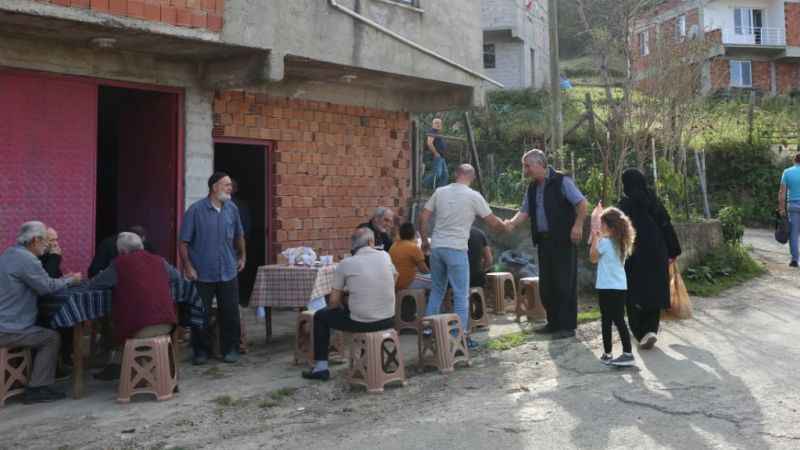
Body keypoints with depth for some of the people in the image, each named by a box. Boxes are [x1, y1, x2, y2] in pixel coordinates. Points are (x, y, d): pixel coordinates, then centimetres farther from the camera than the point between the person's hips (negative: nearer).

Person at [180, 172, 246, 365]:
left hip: (228, 272, 3)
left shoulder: (232, 209, 5)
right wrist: (188, 266, -12)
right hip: (202, 274, -3)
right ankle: (201, 351, 20)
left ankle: (230, 349, 20)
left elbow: (239, 236, 19)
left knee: (230, 313, 6)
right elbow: (184, 242, -7)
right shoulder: (196, 210, -8)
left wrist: (242, 256, 18)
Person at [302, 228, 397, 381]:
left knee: (320, 316, 20)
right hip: (388, 321, 4)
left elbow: (334, 302, -4)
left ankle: (321, 367, 21)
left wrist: (345, 304, 21)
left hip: (361, 323, -4)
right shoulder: (385, 256, 3)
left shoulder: (345, 263, -5)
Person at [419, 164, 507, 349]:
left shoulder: (440, 192, 6)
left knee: (437, 290, 18)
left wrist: (424, 240, 19)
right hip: (456, 249, -5)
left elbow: (423, 218, 6)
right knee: (461, 295, 4)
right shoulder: (474, 196, -4)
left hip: (436, 247, 5)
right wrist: (506, 226, 23)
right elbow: (493, 222, 2)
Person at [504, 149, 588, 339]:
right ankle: (553, 323, 23)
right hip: (543, 241, 7)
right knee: (546, 285, 10)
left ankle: (568, 326, 5)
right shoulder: (532, 188, 13)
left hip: (563, 240, -7)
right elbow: (525, 211, 10)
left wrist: (578, 225, -21)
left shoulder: (561, 181, -8)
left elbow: (582, 203, -11)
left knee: (564, 284, -3)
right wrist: (512, 223, -8)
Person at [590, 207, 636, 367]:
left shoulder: (605, 242, -12)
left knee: (606, 321, 2)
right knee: (619, 320, 6)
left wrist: (595, 239, 7)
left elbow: (593, 258, 2)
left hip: (607, 287, -6)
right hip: (620, 287, 6)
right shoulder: (621, 242, 9)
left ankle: (607, 354, 8)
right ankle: (627, 353, 2)